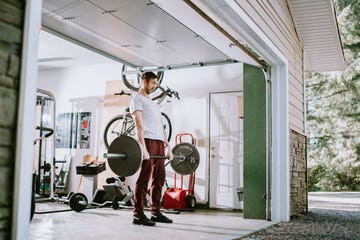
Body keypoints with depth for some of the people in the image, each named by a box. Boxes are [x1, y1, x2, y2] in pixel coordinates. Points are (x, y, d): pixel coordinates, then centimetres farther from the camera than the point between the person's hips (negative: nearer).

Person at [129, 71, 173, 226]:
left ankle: (155, 212, 17)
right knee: (144, 179, -8)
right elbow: (139, 125, -13)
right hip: (148, 141, -9)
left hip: (159, 142, 9)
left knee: (159, 178, 9)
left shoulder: (153, 103, 28)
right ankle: (138, 215, -5)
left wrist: (168, 146, 17)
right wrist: (143, 147, -23)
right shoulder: (137, 100, 0)